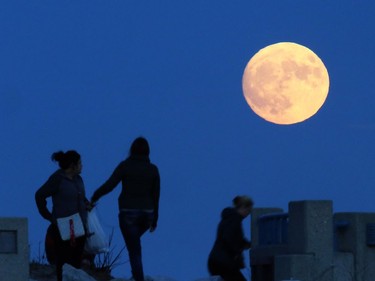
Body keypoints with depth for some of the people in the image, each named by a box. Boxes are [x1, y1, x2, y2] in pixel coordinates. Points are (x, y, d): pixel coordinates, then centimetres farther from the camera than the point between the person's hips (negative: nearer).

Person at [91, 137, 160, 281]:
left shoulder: (125, 166, -7)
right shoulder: (153, 169, 2)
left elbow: (109, 185, -13)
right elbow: (156, 196, 4)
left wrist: (95, 196, 3)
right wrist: (155, 219, 12)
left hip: (128, 213, -4)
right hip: (146, 213, 4)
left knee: (134, 250, 2)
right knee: (134, 241, 31)